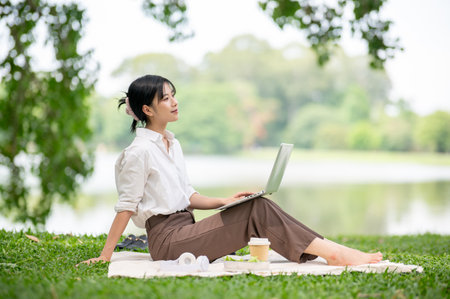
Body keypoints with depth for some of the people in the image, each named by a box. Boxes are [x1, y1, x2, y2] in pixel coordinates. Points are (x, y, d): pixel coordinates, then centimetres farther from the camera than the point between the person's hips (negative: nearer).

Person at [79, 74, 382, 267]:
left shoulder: (172, 144, 16)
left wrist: (223, 201, 5)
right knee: (257, 211, -19)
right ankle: (337, 254, -20)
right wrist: (105, 255, -10)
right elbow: (126, 206, -10)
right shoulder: (139, 152, -11)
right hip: (167, 239, -8)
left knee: (258, 205, -12)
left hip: (186, 230, 8)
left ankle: (334, 252, -20)